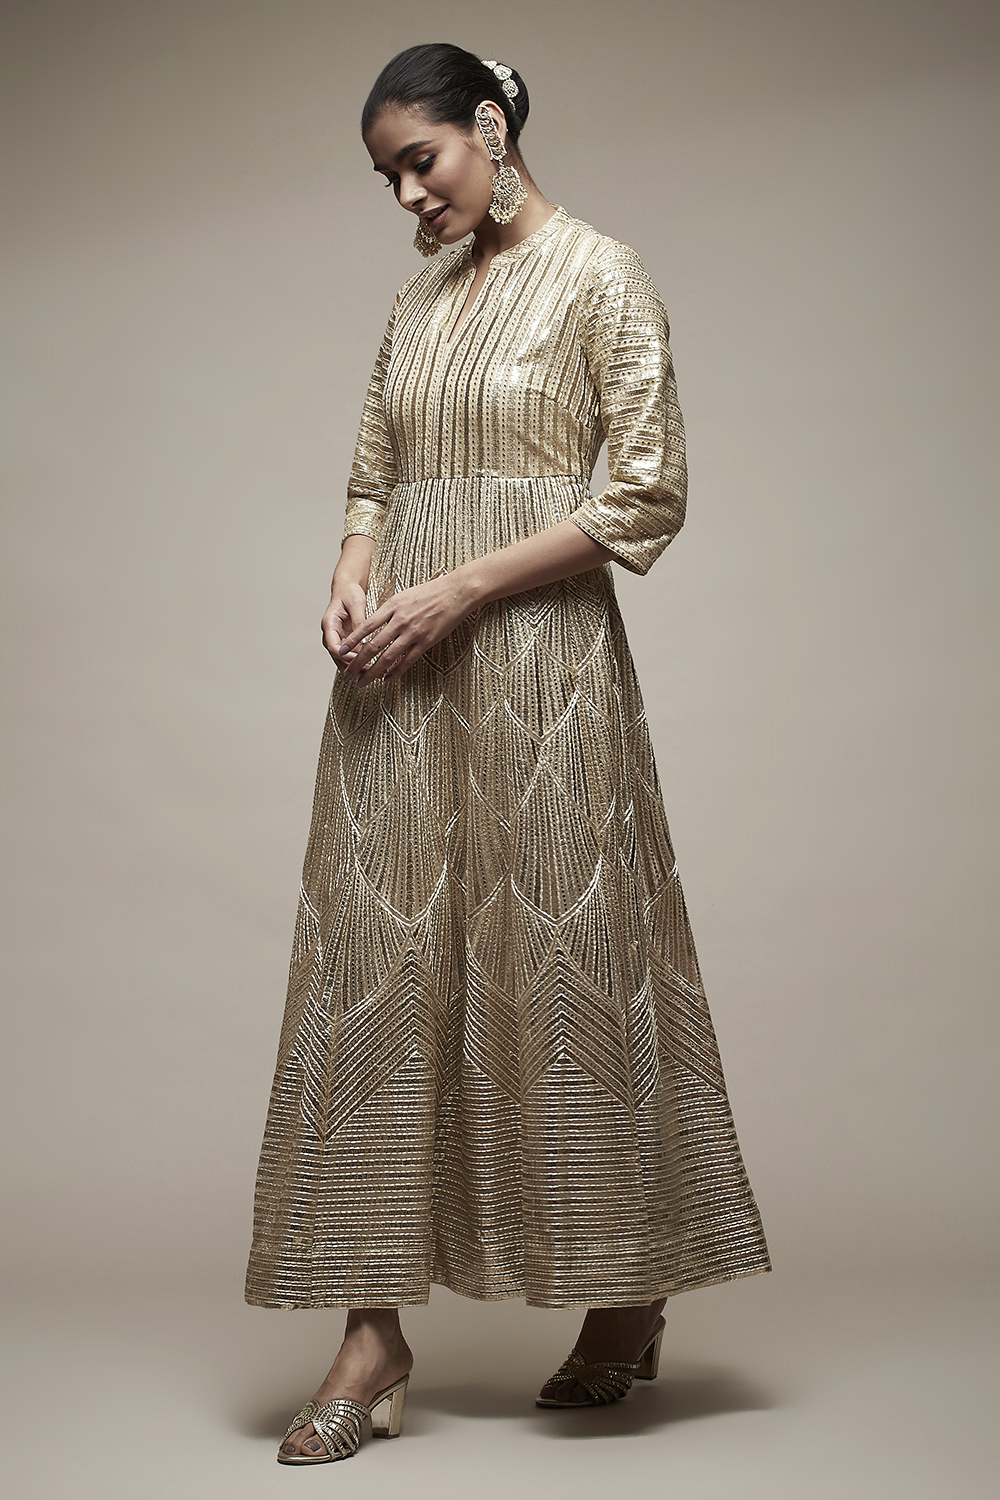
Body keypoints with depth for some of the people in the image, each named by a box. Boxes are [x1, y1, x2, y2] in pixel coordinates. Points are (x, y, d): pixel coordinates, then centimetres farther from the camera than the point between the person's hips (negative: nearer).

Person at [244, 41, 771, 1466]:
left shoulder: (598, 273, -2)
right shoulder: (421, 295, 17)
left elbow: (650, 494, -9)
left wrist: (458, 589, -14)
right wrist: (352, 579, -2)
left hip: (533, 655, -6)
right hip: (401, 674, 6)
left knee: (560, 958, 1)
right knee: (381, 965, 1)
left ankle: (629, 1299, 21)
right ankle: (375, 1327, 8)